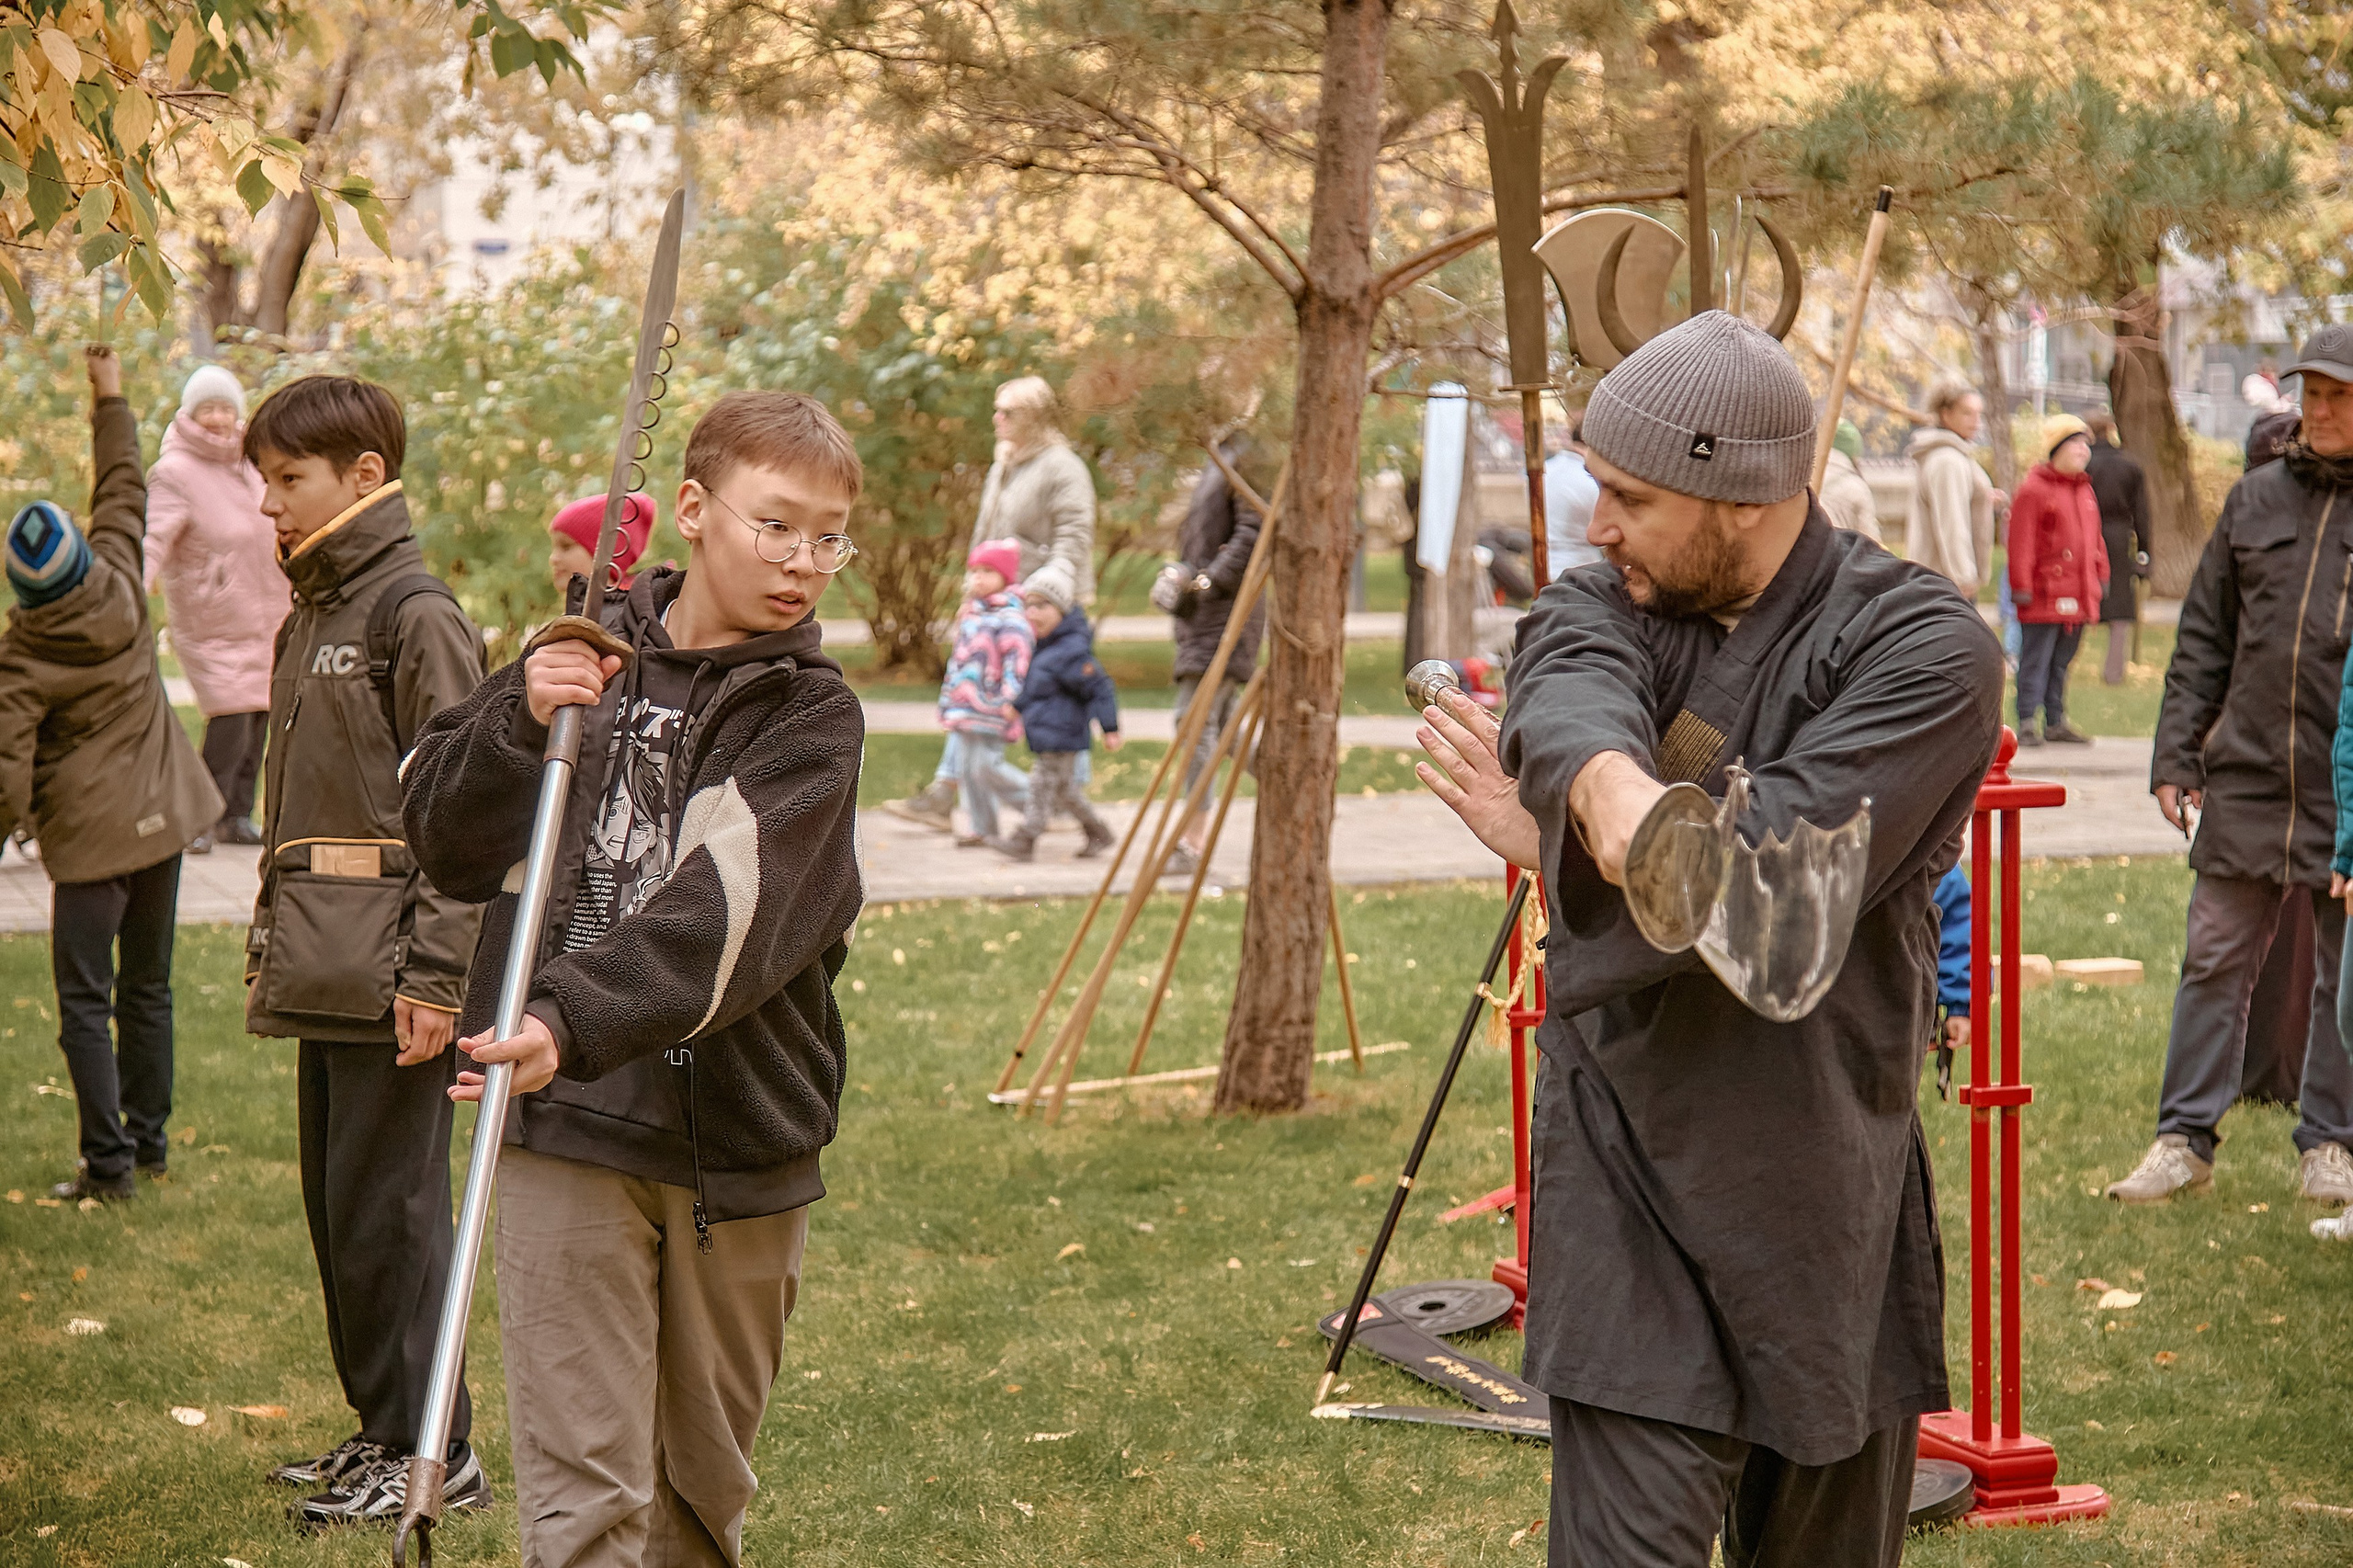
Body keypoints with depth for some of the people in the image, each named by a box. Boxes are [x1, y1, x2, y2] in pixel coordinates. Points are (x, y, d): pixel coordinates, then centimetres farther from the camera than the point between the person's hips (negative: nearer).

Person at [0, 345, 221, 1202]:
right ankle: (147, 1141, 22)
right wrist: (110, 398, 19)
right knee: (147, 991, 14)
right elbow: (124, 492, 10)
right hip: (161, 818, 5)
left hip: (90, 839, -5)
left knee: (84, 1004, 0)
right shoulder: (120, 590, -5)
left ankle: (109, 1159, -3)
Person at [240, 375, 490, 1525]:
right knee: (337, 1205, 12)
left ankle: (434, 1452, 2)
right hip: (322, 973, 9)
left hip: (389, 975, -9)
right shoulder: (310, 617, 17)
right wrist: (272, 944, 20)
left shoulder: (416, 613, -11)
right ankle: (381, 1431, 21)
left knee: (386, 1209, -5)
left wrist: (433, 974, -18)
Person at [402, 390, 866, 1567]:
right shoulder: (589, 657, 6)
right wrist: (521, 722, -13)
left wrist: (578, 1021, -34)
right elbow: (443, 841, 6)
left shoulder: (812, 717, -4)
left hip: (739, 1135, 0)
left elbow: (727, 908, -20)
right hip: (567, 1129, 0)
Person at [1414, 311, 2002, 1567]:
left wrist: (1550, 843, -11)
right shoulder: (1597, 613, 4)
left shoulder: (1924, 650, -9)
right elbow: (1571, 700, -23)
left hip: (1828, 1196, -1)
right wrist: (1608, 787, -46)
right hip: (1628, 1192, 1)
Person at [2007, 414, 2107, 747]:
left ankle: (2056, 722, 20)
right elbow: (2021, 543, -12)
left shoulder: (2085, 490, 16)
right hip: (2045, 593, -8)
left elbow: (2095, 538, 24)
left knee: (2062, 661, 14)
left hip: (2079, 597, 8)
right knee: (2036, 660, -4)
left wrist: (2101, 576, 18)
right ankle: (2028, 723, -1)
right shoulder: (2034, 489, -9)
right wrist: (2021, 586, -15)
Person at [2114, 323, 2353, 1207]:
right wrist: (2175, 755, 6)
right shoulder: (2254, 501, 10)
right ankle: (2185, 1140, 11)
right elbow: (2203, 641, 13)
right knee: (2214, 964, 3)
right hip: (2247, 777, 3)